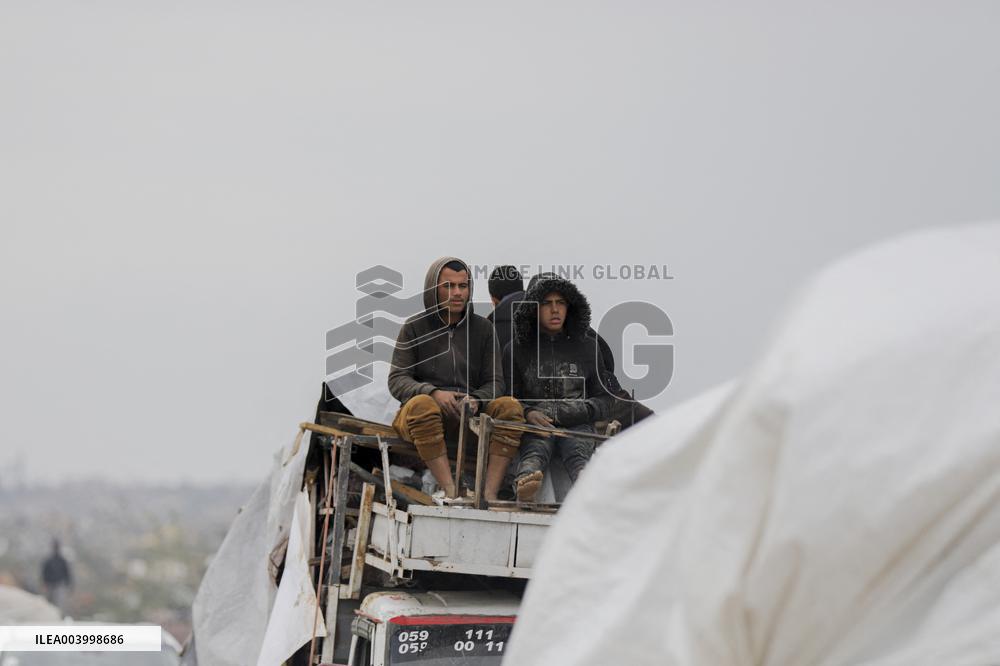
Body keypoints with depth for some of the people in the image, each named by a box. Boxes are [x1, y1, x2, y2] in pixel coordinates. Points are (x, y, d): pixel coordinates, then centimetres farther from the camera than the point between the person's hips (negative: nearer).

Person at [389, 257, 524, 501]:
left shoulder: (482, 328, 12)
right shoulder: (415, 327, 6)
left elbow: (494, 381, 7)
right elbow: (397, 381, -3)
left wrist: (475, 400, -17)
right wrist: (434, 393, -23)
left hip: (471, 414, 3)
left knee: (510, 407, -25)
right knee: (421, 404, -37)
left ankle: (490, 493, -34)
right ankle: (450, 491, -44)